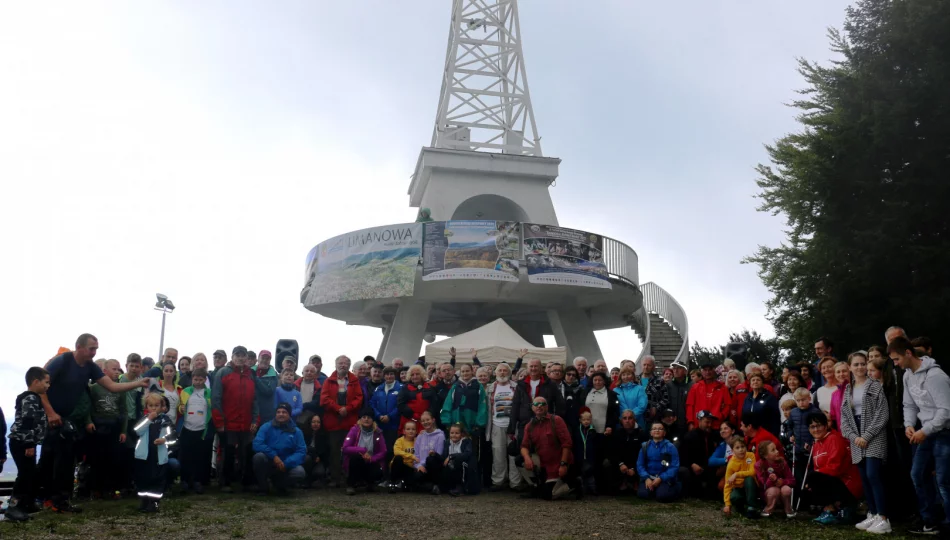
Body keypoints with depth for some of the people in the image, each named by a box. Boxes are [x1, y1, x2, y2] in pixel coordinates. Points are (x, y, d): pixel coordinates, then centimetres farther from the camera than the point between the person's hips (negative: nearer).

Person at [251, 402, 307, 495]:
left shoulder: (296, 431, 0)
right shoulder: (266, 427, -2)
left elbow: (301, 452, -8)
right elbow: (257, 445, -15)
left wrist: (286, 464, -22)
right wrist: (274, 456, -25)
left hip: (287, 466, 1)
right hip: (268, 464, -1)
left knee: (300, 472, -29)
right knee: (259, 456, -32)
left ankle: (279, 484, 6)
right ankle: (262, 487, -7)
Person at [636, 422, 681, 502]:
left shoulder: (670, 447, -2)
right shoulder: (645, 446, 7)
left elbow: (675, 467, -7)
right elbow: (640, 465, 4)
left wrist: (660, 478, -17)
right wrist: (646, 478, -14)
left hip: (665, 478, -1)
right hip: (649, 477, 2)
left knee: (662, 495, -28)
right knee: (642, 494, -25)